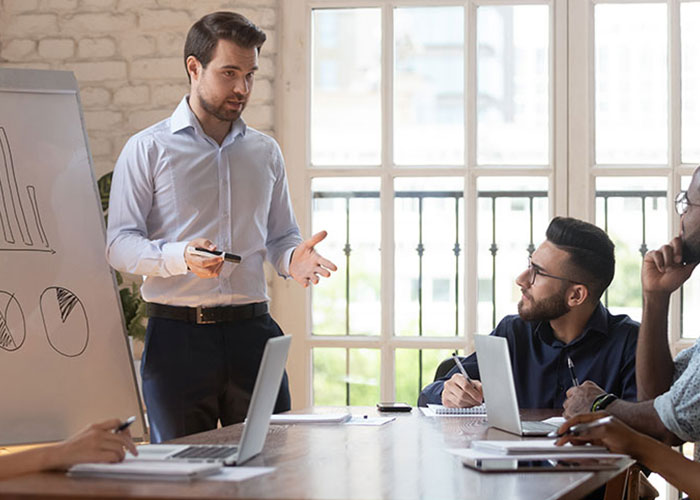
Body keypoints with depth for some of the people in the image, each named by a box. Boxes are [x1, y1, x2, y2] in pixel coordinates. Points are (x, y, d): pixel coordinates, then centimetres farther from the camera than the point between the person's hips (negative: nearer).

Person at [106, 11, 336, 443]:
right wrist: (180, 257, -23)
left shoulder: (266, 152, 16)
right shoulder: (148, 149, 2)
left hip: (252, 330, 3)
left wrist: (293, 258, -5)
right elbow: (120, 244, -4)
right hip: (178, 333, -3)